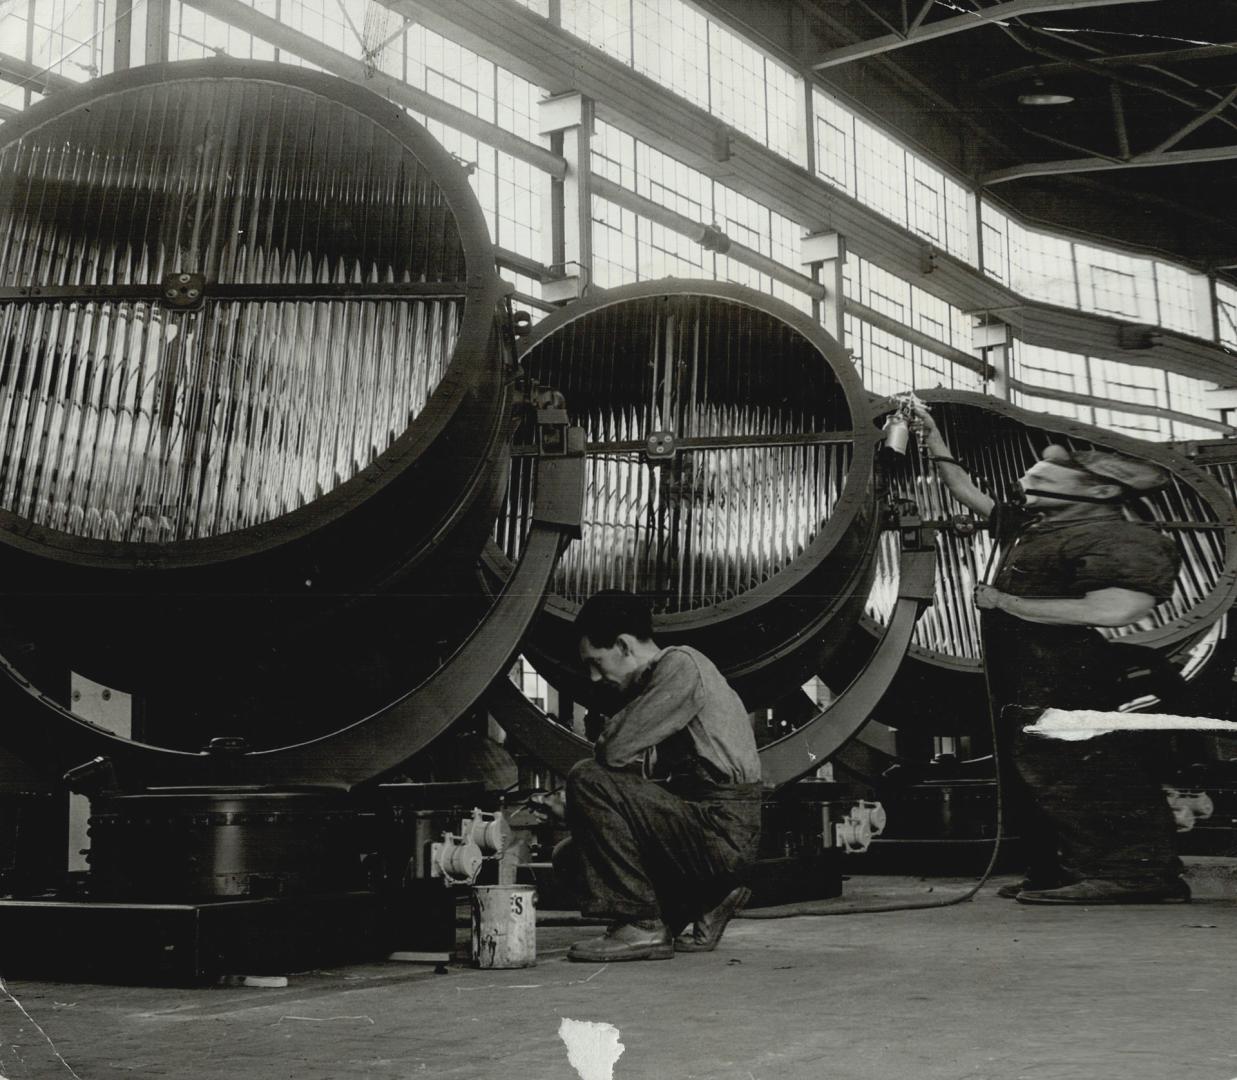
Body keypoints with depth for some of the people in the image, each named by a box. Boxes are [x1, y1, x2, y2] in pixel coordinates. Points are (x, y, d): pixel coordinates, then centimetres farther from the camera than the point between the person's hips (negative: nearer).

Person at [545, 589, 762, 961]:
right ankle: (701, 903, 10)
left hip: (721, 832, -10)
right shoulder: (654, 680, 19)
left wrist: (607, 733, 3)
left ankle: (641, 926, -13)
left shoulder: (680, 665, -11)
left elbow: (615, 749, -20)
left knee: (588, 781, -18)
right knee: (570, 854, 15)